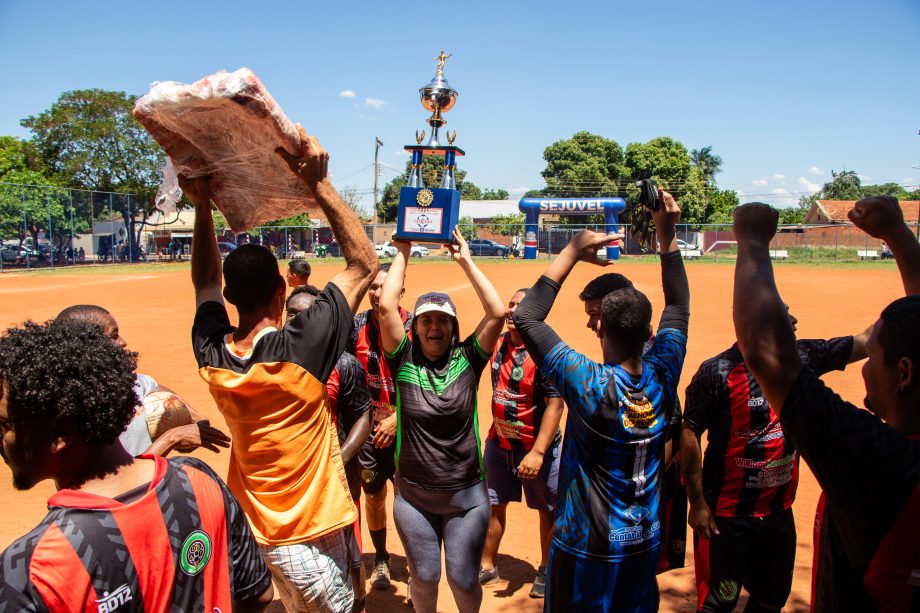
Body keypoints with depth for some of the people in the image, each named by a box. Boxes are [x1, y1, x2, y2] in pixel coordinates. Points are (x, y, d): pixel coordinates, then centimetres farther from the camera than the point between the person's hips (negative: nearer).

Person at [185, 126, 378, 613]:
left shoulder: (211, 354, -10)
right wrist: (319, 186, -18)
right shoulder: (301, 347, -26)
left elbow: (206, 283, 10)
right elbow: (364, 264, -18)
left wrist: (201, 207, 5)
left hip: (251, 528, 6)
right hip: (309, 533, -6)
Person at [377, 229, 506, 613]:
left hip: (467, 495, 0)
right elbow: (386, 306, -17)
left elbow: (497, 313, -16)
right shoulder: (404, 361, -7)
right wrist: (402, 254, -10)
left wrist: (466, 261, -13)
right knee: (424, 578, 15)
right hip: (413, 496, 0)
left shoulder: (467, 360, -6)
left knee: (464, 580, 11)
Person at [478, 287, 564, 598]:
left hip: (536, 446, -6)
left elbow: (555, 404, -23)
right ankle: (487, 567, 32)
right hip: (499, 441, 6)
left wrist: (538, 452, -29)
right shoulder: (498, 343, 0)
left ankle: (546, 570, 32)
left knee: (547, 509, 12)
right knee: (492, 504, 15)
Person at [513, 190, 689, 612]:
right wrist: (667, 235, -2)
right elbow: (678, 308, 2)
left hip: (586, 545, -4)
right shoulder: (662, 376, -13)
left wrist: (572, 251, -19)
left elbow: (525, 317, -23)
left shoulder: (589, 385, -26)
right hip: (645, 542, 5)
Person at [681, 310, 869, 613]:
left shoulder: (800, 358, 0)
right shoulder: (718, 372, -17)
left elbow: (866, 340, 6)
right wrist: (697, 503, -15)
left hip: (778, 510, 6)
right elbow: (689, 434, -16)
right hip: (726, 512, -6)